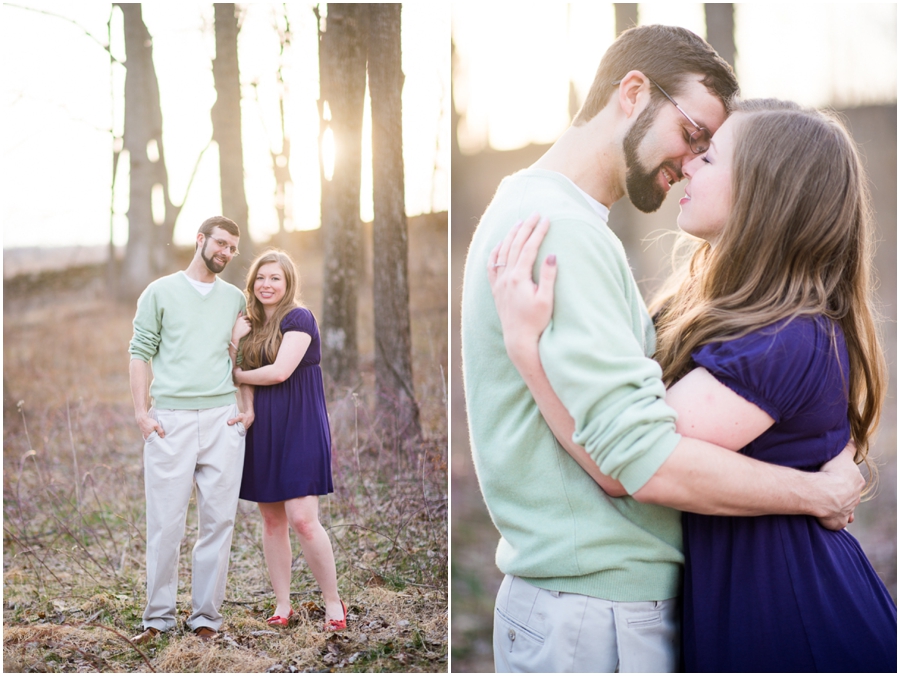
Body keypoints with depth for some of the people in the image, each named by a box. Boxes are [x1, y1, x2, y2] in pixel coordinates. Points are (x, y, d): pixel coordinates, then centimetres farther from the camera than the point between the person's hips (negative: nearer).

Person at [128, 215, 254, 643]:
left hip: (222, 419, 3)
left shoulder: (235, 299, 16)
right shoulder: (161, 292, 7)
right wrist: (141, 411, -5)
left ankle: (206, 615, 9)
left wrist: (248, 409, 4)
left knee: (218, 520, 2)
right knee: (165, 522, -1)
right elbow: (140, 352, 4)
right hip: (170, 419, -2)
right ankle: (158, 616, 9)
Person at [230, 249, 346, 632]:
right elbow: (227, 364, 3)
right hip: (261, 431, 6)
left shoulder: (298, 318, -7)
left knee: (302, 518, -11)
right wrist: (238, 331, -9)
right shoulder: (249, 324, 12)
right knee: (271, 519, 8)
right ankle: (282, 605, 17)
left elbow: (279, 372, -16)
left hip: (299, 428, -6)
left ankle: (334, 602, 4)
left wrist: (237, 375, -3)